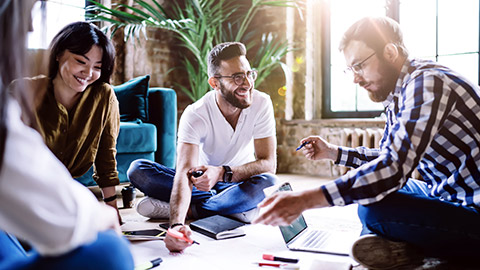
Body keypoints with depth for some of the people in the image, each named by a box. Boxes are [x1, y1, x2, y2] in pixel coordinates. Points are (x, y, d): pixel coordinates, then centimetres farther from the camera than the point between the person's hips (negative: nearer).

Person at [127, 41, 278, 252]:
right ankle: (229, 208, -23)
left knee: (266, 181, -35)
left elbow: (268, 163, -20)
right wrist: (177, 224, -54)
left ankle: (191, 209, -22)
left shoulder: (261, 103, -17)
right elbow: (184, 172, -36)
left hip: (239, 181, 0)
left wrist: (222, 173, -38)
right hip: (204, 182, 0)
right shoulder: (195, 115, -23)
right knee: (138, 170, -21)